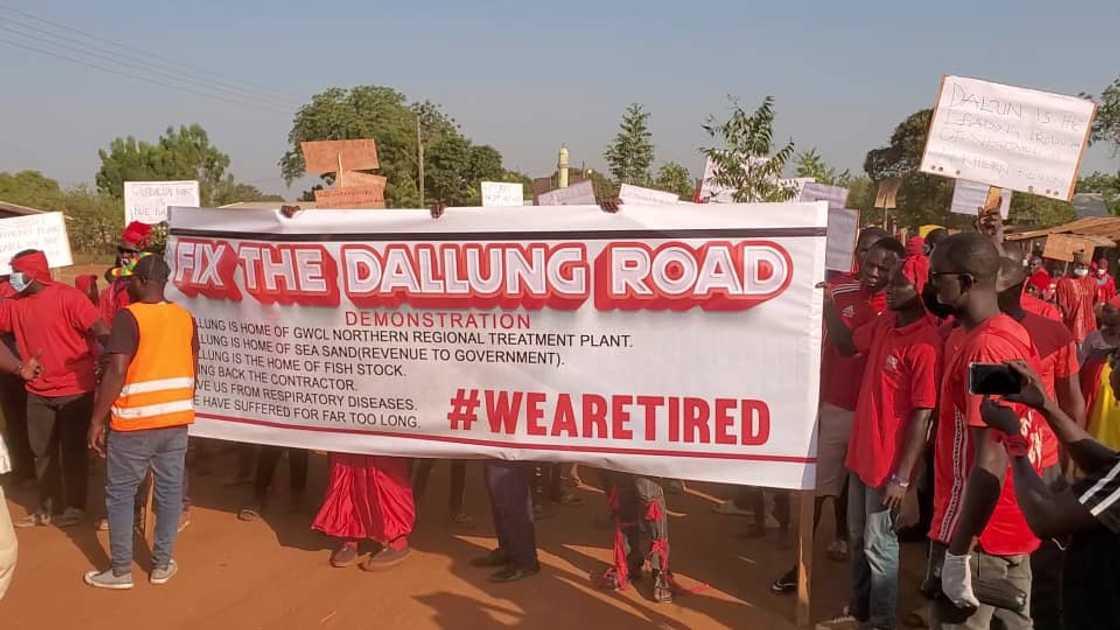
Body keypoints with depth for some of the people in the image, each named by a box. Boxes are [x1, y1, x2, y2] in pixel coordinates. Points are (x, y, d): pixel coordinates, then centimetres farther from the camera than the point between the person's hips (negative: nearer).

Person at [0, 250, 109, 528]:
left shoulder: (67, 296, -14)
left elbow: (99, 330, -23)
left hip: (74, 389, -6)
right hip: (38, 392, 6)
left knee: (72, 450, 6)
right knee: (42, 451, 15)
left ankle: (75, 507, 20)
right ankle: (46, 508, 29)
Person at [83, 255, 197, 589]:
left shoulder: (129, 316, -14)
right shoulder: (185, 317, 5)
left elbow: (116, 372, -20)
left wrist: (97, 420, -13)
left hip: (133, 423, -5)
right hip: (176, 420, 6)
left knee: (120, 494, 9)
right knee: (169, 491, 12)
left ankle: (121, 571, 17)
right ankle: (162, 565, 23)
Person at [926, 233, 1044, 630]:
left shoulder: (984, 349, -23)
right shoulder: (1010, 332, 6)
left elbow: (991, 462, -26)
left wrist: (958, 553, -23)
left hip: (979, 531, -9)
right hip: (1012, 525, 9)